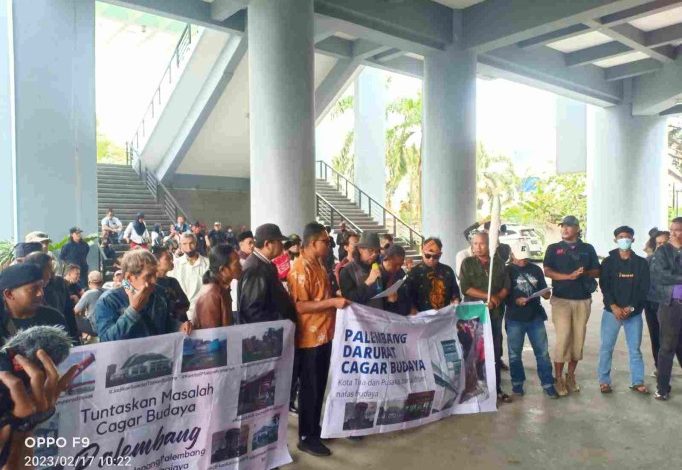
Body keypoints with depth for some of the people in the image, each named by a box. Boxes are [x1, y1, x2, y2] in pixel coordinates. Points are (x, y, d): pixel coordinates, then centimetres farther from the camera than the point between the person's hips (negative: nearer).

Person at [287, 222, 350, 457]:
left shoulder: (319, 264, 12)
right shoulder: (300, 268, -18)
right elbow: (299, 306, -24)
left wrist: (337, 298, 11)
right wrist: (332, 302, -26)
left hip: (324, 335, 9)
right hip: (309, 338, -9)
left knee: (319, 386, 18)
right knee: (310, 389, 3)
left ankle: (315, 428, 32)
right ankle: (306, 437, 17)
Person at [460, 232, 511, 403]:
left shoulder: (499, 263, 7)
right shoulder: (467, 263, -1)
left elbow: (506, 287, 5)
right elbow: (465, 288, -10)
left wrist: (496, 300, -12)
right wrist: (488, 296, -15)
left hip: (495, 312, 3)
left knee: (496, 352, 8)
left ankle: (497, 388, 18)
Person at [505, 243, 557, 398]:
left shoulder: (536, 270, 9)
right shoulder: (507, 271, -2)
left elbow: (545, 292, 12)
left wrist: (546, 293, -11)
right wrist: (515, 300, -21)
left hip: (535, 317, 3)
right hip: (514, 319, -2)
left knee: (543, 352, 5)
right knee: (515, 354, 8)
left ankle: (548, 384, 16)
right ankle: (517, 383, 22)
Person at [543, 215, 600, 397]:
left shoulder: (588, 249, 10)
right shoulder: (553, 248, 5)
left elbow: (597, 272, 9)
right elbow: (547, 271, -5)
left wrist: (584, 273, -12)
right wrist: (568, 276, -19)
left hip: (583, 300, 3)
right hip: (561, 299, -2)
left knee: (578, 339, 6)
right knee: (563, 338, -9)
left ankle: (571, 375, 20)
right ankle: (559, 378, 2)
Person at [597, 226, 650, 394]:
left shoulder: (641, 263, 6)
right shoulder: (608, 262, 2)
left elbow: (644, 289, 0)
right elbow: (604, 286, -5)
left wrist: (631, 307, -12)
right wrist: (614, 307, -16)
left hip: (634, 313, 1)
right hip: (612, 311, -1)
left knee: (635, 348, 7)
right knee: (606, 347, 2)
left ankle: (637, 382, 18)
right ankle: (604, 381, 11)